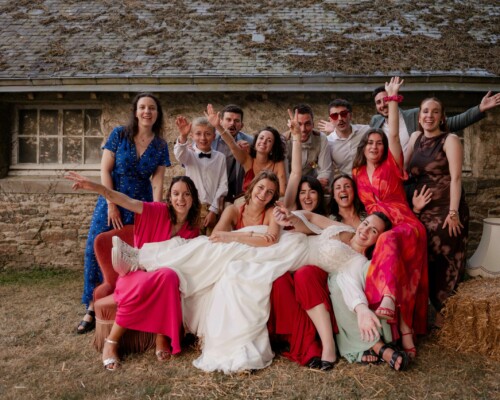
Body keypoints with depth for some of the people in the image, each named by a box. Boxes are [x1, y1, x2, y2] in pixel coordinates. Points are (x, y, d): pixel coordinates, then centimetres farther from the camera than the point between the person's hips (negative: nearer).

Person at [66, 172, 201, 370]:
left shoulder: (193, 227, 6)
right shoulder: (158, 212, -7)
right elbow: (125, 201, -22)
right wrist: (96, 187, -38)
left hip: (166, 276, 2)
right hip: (138, 272, -2)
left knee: (169, 276, -35)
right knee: (140, 289, -38)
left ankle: (162, 337, -22)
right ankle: (111, 342, -17)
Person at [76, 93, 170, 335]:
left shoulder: (160, 146, 2)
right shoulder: (119, 134, -2)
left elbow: (157, 181, 0)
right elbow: (105, 170, -4)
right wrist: (111, 204, -10)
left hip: (141, 205, 1)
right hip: (111, 200, -1)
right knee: (97, 249, -8)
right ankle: (93, 307, 3)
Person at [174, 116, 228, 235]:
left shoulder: (220, 157, 4)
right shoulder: (189, 154, 1)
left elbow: (223, 185, 1)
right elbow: (179, 154, -23)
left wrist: (213, 210, -7)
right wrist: (183, 136, -43)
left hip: (214, 209, 1)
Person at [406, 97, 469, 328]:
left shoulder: (450, 140, -4)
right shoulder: (416, 137, 12)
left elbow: (456, 178, -11)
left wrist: (453, 212, -18)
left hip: (446, 209, -5)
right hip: (422, 210, 5)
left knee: (444, 261, -1)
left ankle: (444, 314, 12)